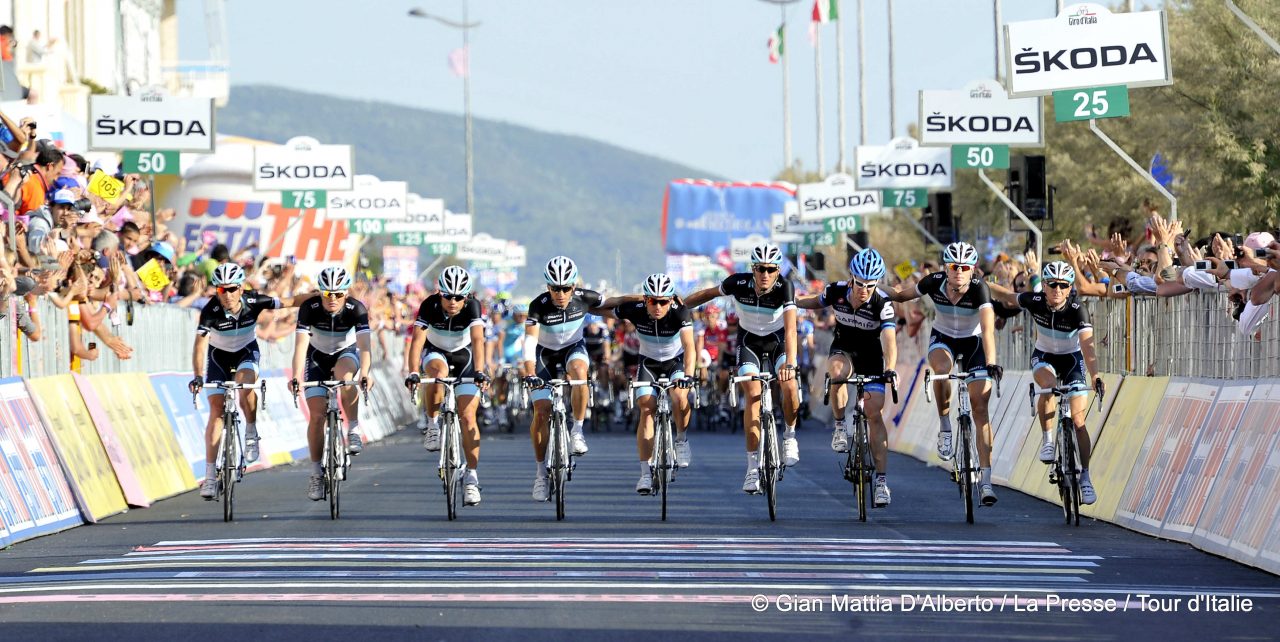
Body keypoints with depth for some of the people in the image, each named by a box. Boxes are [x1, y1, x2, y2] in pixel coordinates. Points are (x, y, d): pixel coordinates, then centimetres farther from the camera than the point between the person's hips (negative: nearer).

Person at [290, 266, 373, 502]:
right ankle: (316, 474, 0)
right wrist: (296, 376, -51)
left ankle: (353, 431, -21)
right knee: (317, 415, -10)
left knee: (344, 376, -37)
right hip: (318, 358, 1)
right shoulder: (310, 308, -27)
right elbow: (301, 344, -35)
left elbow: (365, 345, -38)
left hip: (346, 353, -1)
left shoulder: (356, 309, -27)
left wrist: (364, 373, -55)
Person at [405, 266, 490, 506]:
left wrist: (480, 372, -53)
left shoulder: (472, 307, -27)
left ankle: (472, 477, -7)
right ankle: (433, 426, -15)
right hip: (436, 353, 0)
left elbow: (478, 340, -39)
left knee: (467, 416, -11)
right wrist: (413, 372, -48)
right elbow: (418, 339, -34)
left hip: (465, 356, 0)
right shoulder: (429, 306, -26)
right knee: (438, 373, -37)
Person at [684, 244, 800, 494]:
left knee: (790, 386, -26)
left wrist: (790, 364, -52)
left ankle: (790, 434, 4)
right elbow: (708, 294, -5)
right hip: (749, 340, 0)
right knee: (753, 396, -17)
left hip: (778, 340, 0)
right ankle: (753, 467, -14)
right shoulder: (739, 283, -25)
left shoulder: (784, 288, -29)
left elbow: (791, 329, -39)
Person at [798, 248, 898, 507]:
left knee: (875, 414, -10)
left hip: (872, 358, -1)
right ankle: (840, 426, -12)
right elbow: (816, 303, 5)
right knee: (837, 371, -36)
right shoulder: (837, 291, -19)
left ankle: (882, 480, -6)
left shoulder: (883, 304, -28)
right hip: (843, 349, 2)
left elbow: (889, 338, -40)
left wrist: (890, 370, -56)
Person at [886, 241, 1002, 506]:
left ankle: (986, 479, -10)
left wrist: (991, 363, -54)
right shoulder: (933, 283, -22)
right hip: (943, 337, 1)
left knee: (980, 407, -10)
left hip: (973, 342, -1)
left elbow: (988, 329, -42)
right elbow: (902, 295, -5)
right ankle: (945, 428, -11)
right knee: (941, 370, -35)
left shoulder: (979, 289, -30)